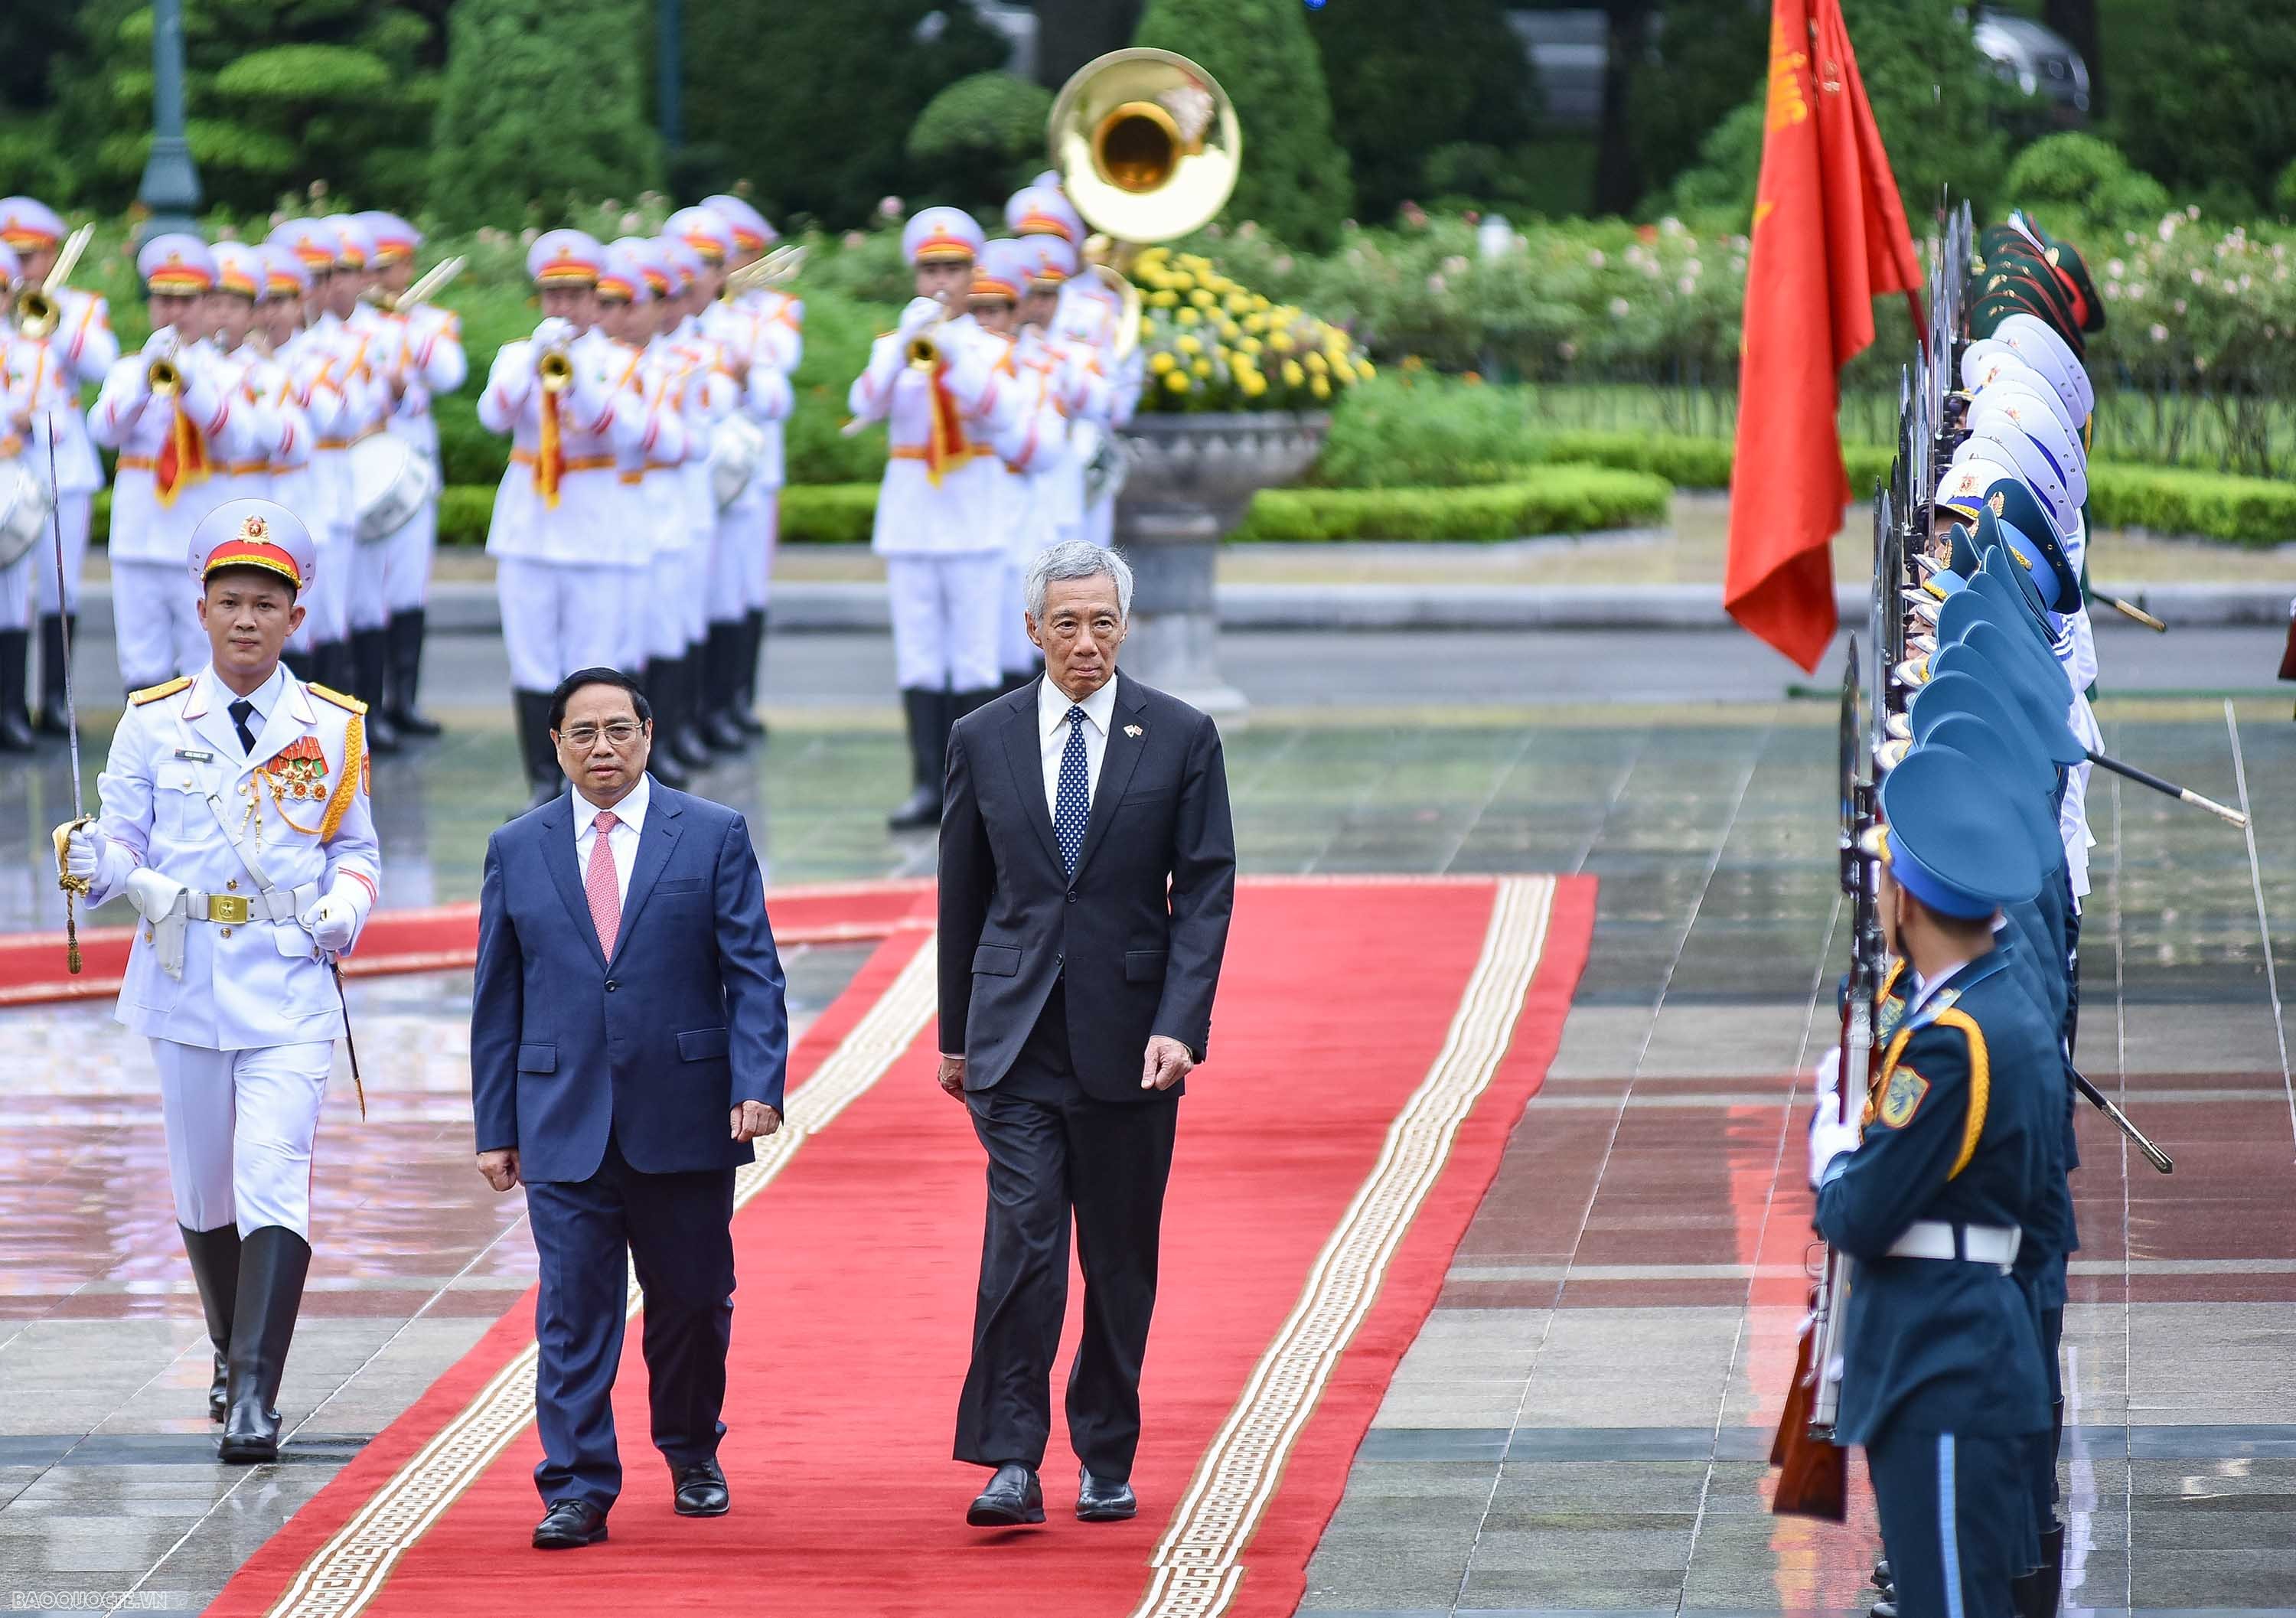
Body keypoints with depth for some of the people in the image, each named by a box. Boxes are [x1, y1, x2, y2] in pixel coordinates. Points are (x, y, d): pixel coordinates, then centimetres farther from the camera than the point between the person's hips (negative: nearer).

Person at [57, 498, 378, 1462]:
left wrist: (344, 908, -8)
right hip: (184, 983, 2)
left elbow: (356, 848, 13)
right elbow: (124, 838, 2)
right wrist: (96, 864, -21)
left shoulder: (332, 729, 4)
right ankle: (231, 1352, 37)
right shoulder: (153, 722, 3)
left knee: (274, 1183, -15)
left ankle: (256, 1398, -19)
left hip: (291, 985, -2)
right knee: (202, 1188, 13)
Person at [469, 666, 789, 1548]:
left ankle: (692, 1452, 32)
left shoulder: (714, 837, 3)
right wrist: (496, 1126, 5)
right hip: (564, 1122, 0)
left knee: (692, 1301, 10)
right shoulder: (517, 850, 8)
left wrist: (758, 1084, -13)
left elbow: (753, 973, -1)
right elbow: (498, 999, 9)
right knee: (573, 1310, -5)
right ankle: (577, 1490, -3)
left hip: (685, 1117, 0)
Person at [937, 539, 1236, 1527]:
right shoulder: (983, 740, 5)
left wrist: (1180, 1027, -13)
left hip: (1129, 1039, 0)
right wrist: (955, 1033, 15)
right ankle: (1011, 1464, -14)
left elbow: (1205, 890, -2)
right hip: (1017, 1037, 0)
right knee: (1022, 1237, -13)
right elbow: (962, 895, 13)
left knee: (1121, 1260, 7)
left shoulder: (1181, 738, 1)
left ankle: (1107, 1463, 19)